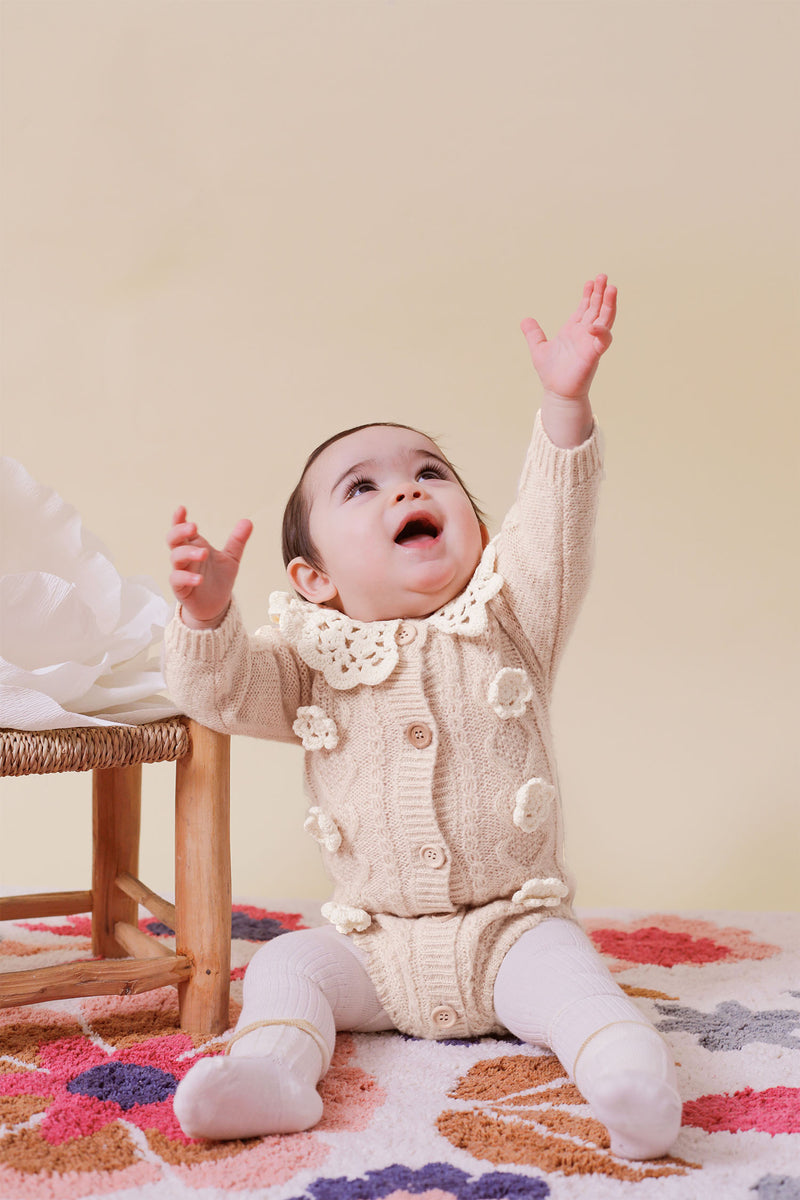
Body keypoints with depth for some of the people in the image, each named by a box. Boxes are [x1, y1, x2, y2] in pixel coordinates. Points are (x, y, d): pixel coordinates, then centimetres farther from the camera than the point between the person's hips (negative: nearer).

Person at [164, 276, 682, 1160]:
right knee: (286, 964, -15)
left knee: (560, 966, -27)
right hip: (373, 946, 2)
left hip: (509, 928, -2)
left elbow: (554, 532, -18)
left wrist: (565, 405, -33)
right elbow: (224, 692, -12)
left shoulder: (509, 623, -2)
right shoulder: (311, 659, 0)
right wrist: (207, 613, -35)